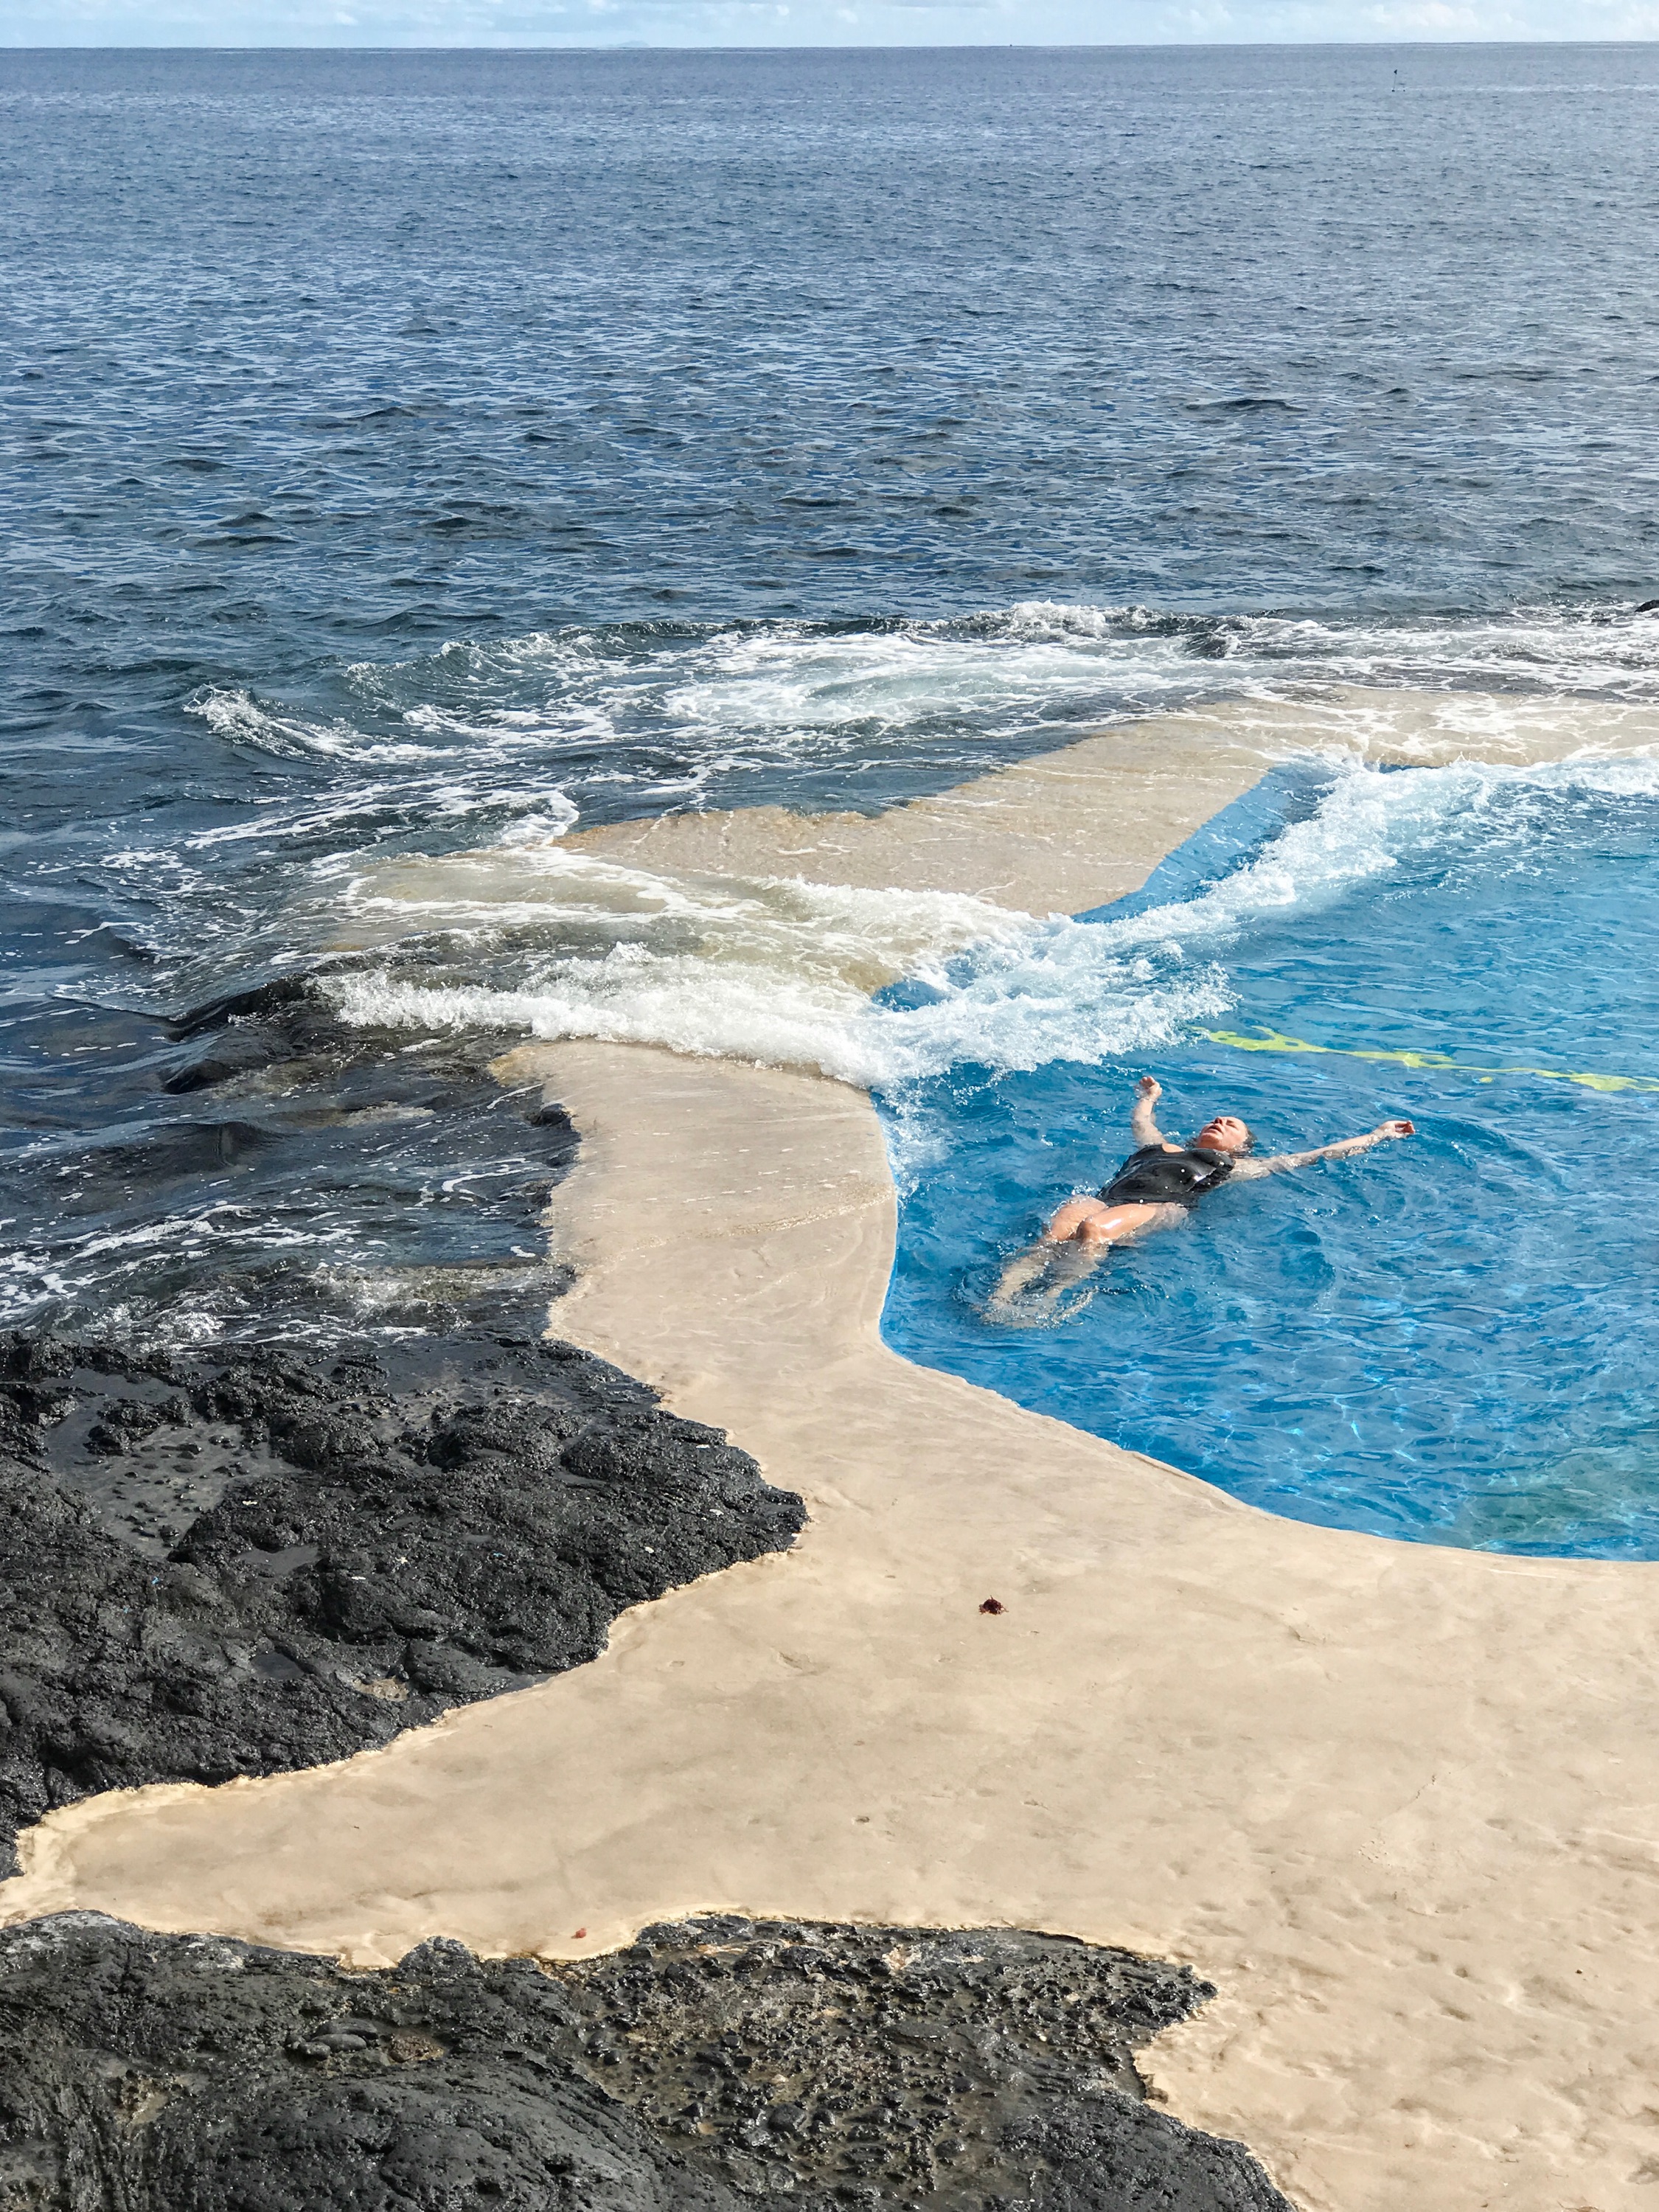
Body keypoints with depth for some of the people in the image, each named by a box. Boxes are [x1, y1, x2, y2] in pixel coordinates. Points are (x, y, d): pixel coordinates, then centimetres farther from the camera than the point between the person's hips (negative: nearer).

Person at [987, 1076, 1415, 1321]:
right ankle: (1000, 1298, -52)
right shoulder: (1161, 1147, 40)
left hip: (1161, 1209, -3)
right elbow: (1141, 1121, 62)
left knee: (1094, 1229, -37)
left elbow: (1318, 1155, 34)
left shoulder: (1236, 1167, 30)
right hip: (1105, 1199, 3)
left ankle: (1049, 1300, -55)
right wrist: (1149, 1097, 83)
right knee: (1059, 1227, -33)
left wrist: (1379, 1135, 40)